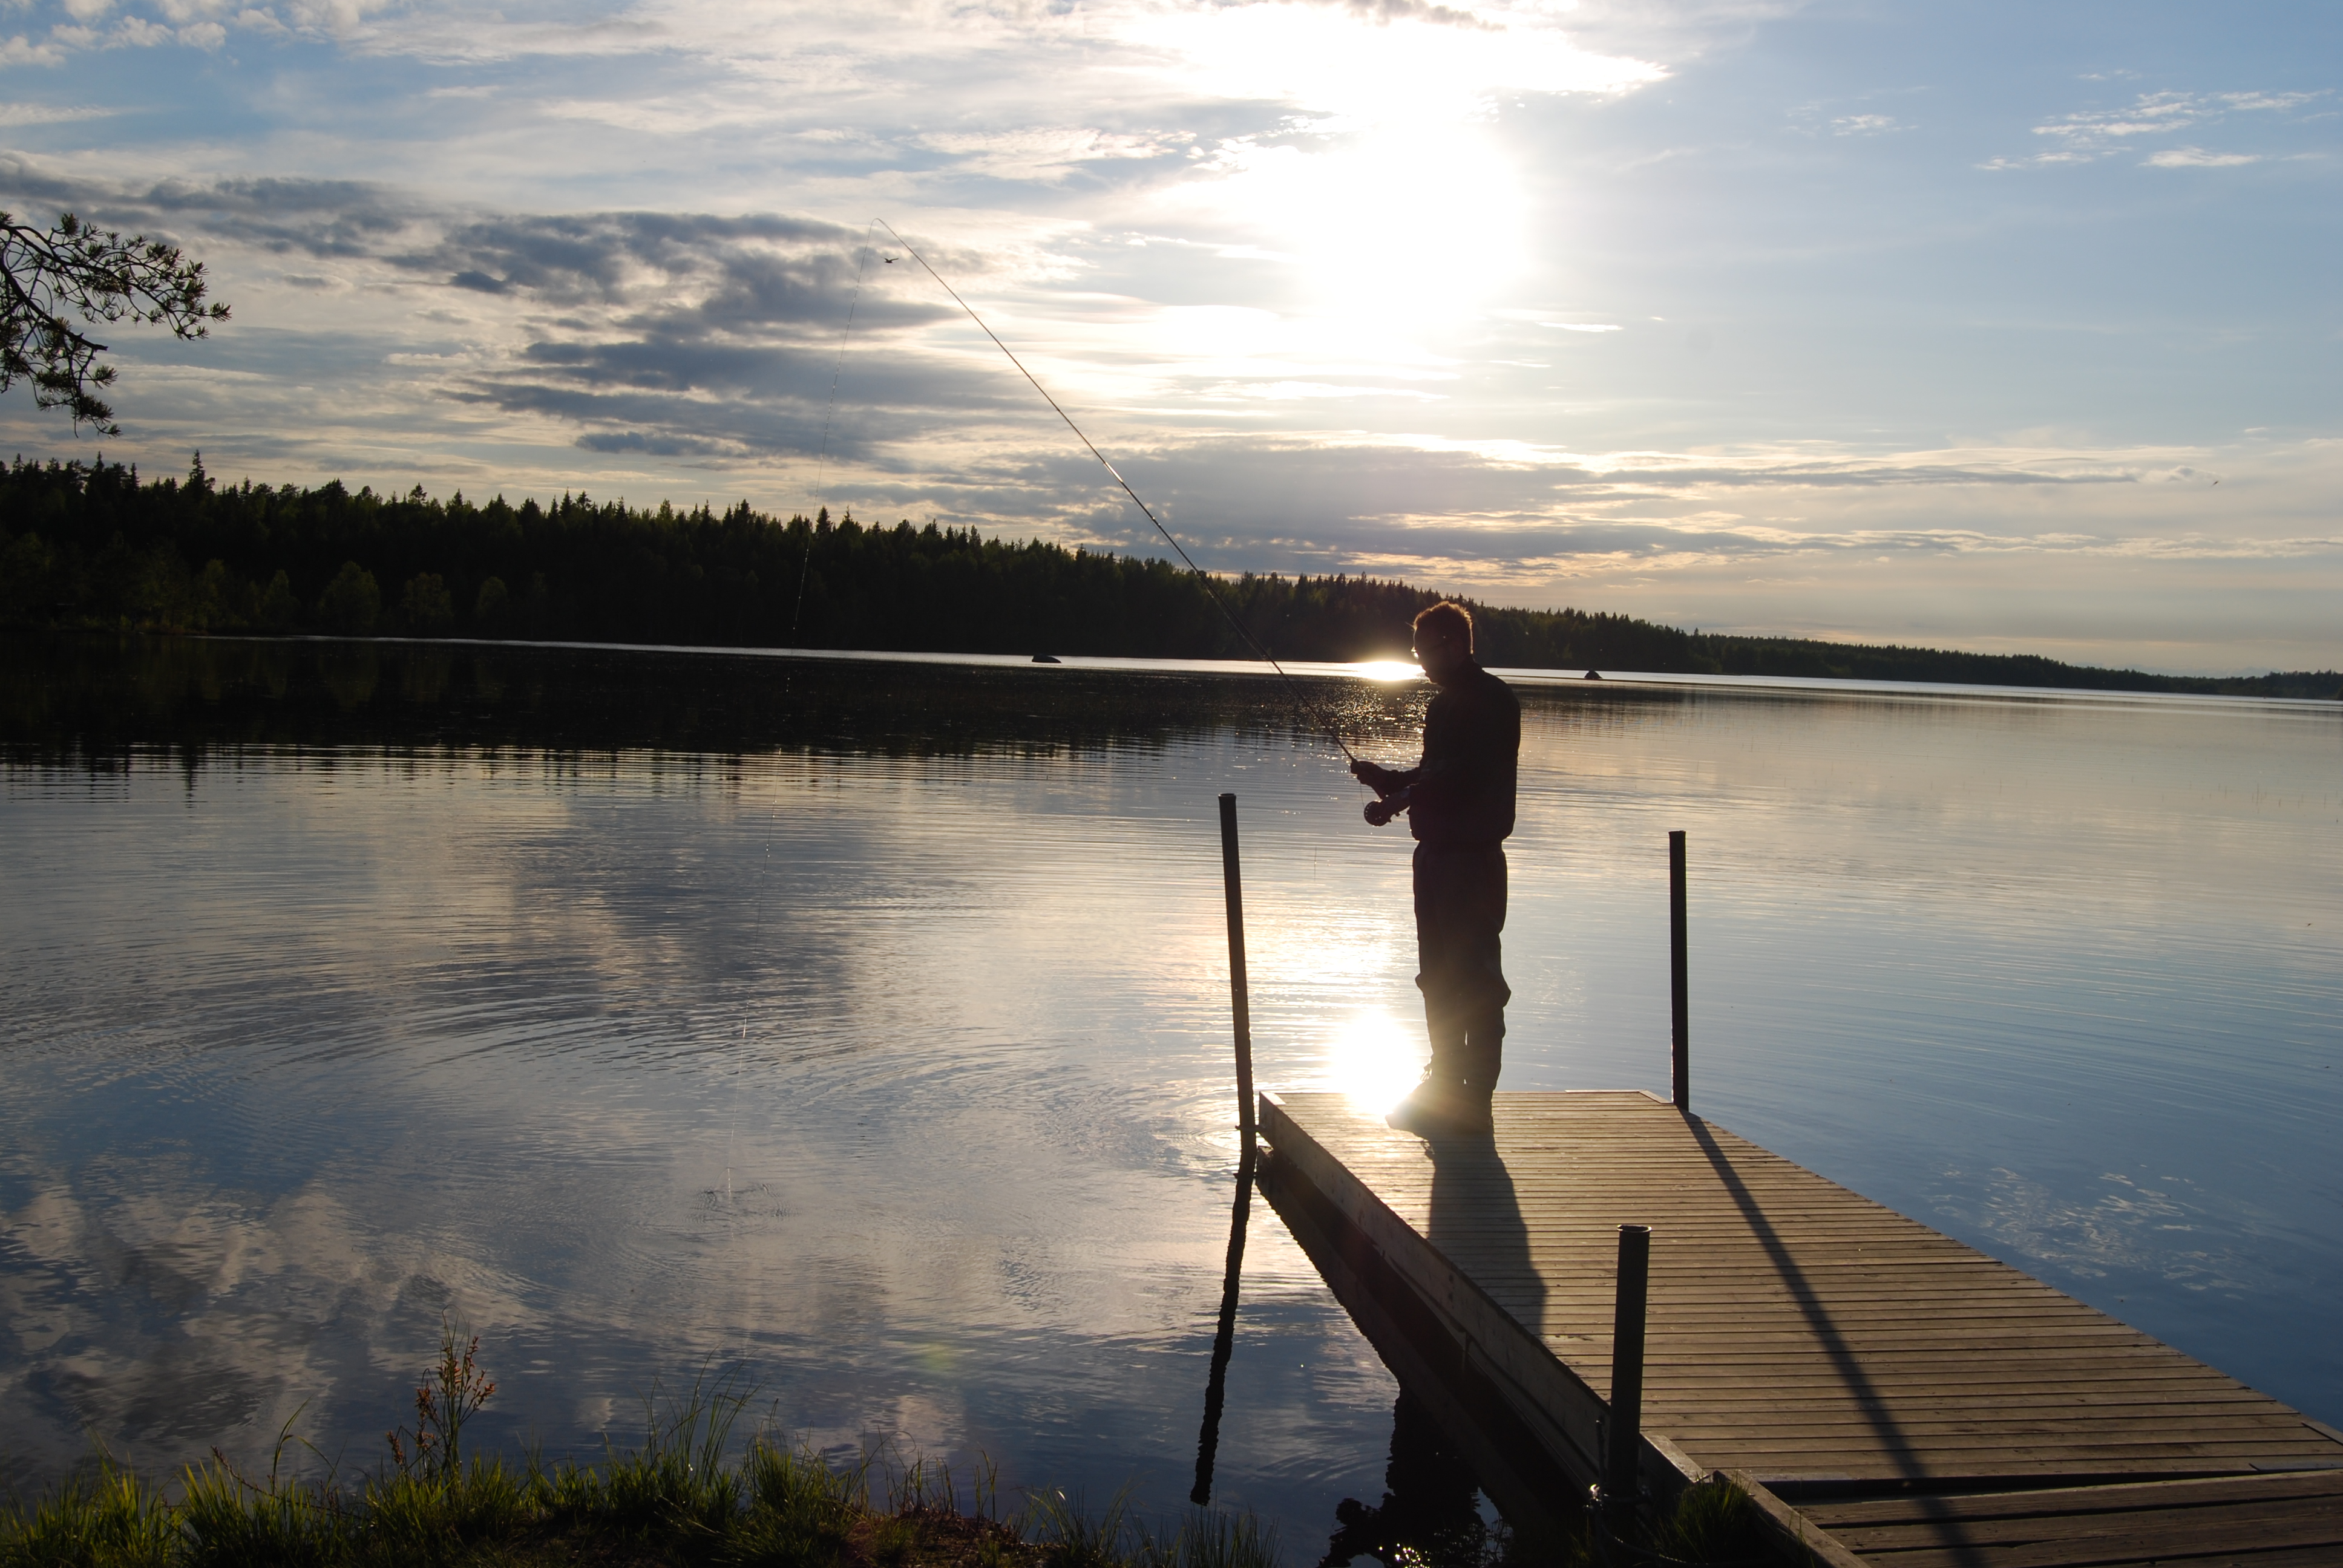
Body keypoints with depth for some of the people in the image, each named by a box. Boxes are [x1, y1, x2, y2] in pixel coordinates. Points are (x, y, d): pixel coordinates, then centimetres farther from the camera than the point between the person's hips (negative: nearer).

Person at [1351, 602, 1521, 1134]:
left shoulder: (1492, 701, -12)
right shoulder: (1444, 704, 17)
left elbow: (1469, 774, -23)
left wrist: (1403, 795, -24)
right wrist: (1384, 779, 9)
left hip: (1473, 856, -10)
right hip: (1436, 851, 10)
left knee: (1476, 980, -5)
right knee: (1438, 977, 14)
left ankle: (1476, 1100, -1)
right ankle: (1445, 1084, 23)